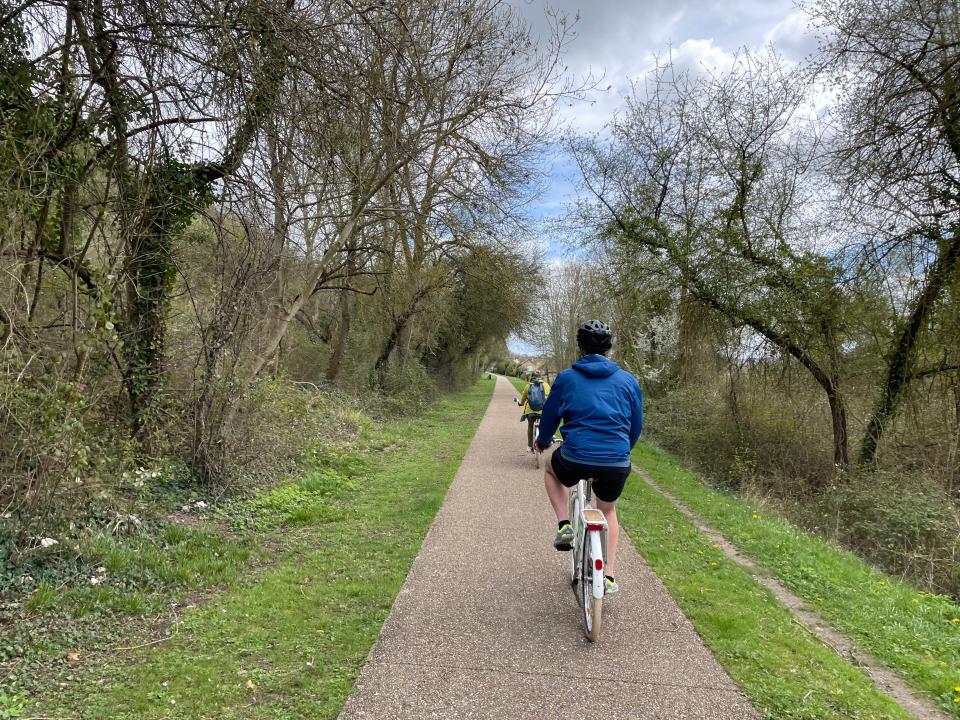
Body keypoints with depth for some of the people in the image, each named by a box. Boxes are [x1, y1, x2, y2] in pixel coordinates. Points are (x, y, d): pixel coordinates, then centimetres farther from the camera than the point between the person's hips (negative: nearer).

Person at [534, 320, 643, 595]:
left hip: (575, 459, -2)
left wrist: (542, 441, 33)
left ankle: (564, 526, 16)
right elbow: (637, 425, 16)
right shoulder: (628, 380, 7)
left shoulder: (566, 378, 2)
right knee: (608, 511, 30)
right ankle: (609, 576, 25)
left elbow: (549, 417, 12)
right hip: (617, 464, 3)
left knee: (551, 469, 33)